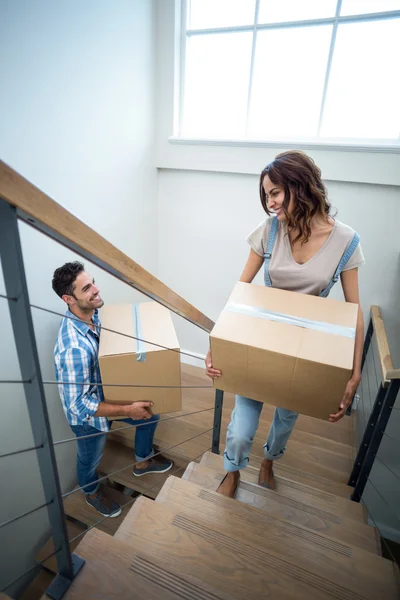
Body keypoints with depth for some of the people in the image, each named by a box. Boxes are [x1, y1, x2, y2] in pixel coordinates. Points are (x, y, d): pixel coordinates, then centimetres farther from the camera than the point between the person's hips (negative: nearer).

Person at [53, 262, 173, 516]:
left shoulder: (91, 314, -15)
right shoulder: (74, 348, -41)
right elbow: (78, 405, -33)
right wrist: (128, 410, -29)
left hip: (107, 392, 7)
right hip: (88, 414, -7)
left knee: (150, 414, 20)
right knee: (91, 459, 22)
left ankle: (143, 461, 48)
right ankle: (92, 493, 58)